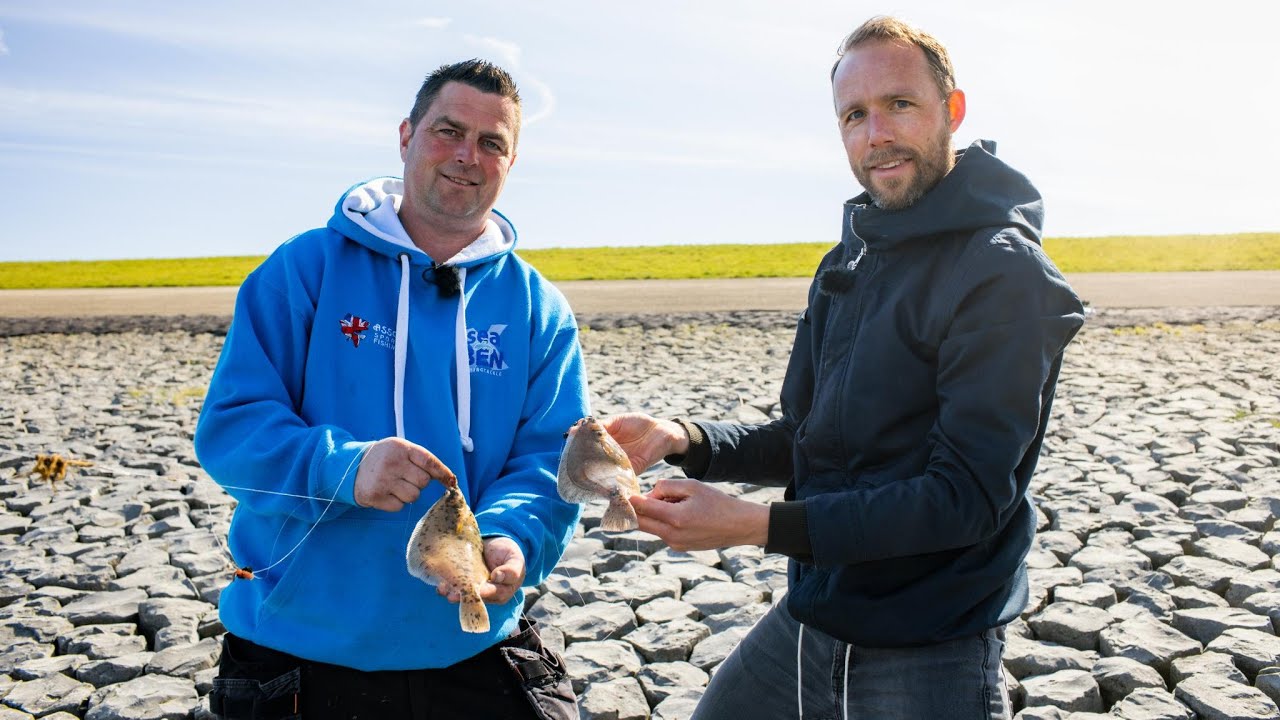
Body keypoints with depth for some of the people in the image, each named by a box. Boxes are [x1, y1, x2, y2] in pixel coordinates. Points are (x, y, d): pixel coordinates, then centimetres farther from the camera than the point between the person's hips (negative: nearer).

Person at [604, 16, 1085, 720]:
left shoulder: (1005, 272, -17)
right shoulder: (846, 264, 8)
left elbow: (966, 496, -23)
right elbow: (809, 443, 9)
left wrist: (753, 523, -26)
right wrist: (681, 438, -8)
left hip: (928, 655, -7)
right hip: (804, 623, 7)